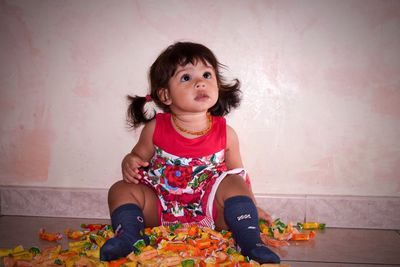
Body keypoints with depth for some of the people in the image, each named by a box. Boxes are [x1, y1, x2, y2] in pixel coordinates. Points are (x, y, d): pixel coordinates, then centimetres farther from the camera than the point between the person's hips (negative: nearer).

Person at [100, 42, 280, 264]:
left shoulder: (225, 133, -4)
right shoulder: (155, 129, -5)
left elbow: (237, 172, 8)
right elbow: (139, 156, 9)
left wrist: (250, 206, 4)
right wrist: (129, 163, -15)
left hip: (209, 211, -1)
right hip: (161, 208, 1)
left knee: (233, 185, -26)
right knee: (121, 190, -14)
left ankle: (250, 242, -25)